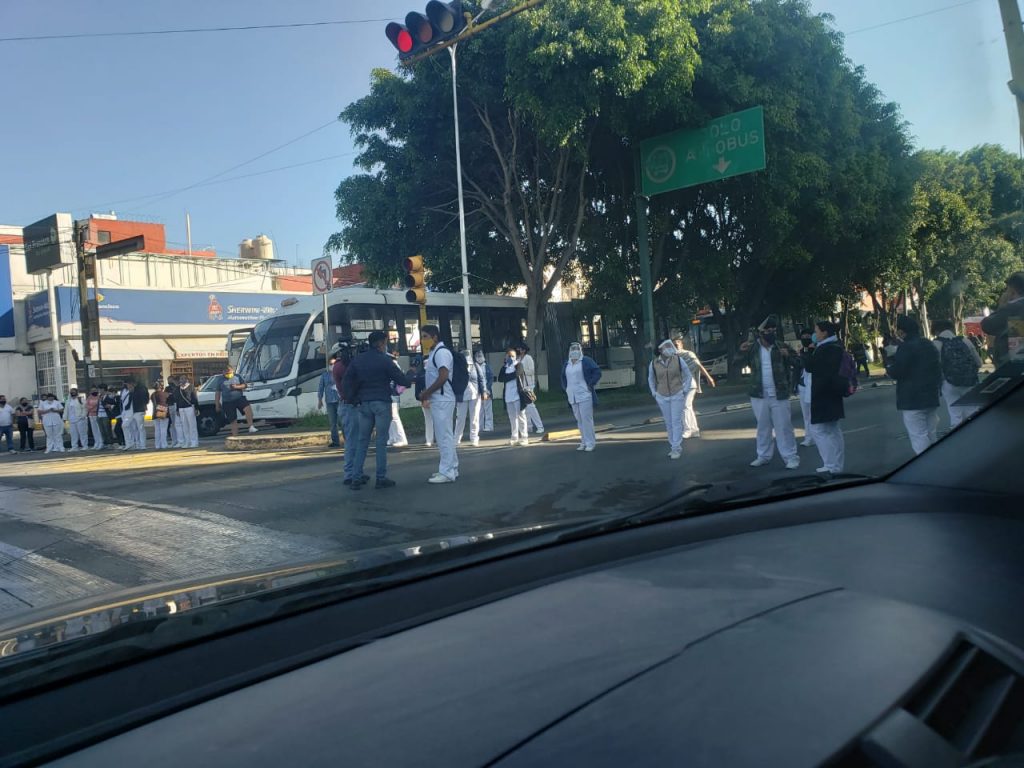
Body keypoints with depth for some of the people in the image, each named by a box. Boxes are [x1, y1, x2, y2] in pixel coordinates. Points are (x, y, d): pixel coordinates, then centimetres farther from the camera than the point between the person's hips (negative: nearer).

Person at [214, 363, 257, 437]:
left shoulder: (237, 377, 9)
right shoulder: (221, 380, 8)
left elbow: (245, 385, 8)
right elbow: (218, 393, 12)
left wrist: (237, 387, -10)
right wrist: (217, 404, 8)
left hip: (239, 398, 0)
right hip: (227, 402, 0)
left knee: (248, 408, -29)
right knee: (233, 420, 0)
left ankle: (251, 427, -32)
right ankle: (235, 436, 8)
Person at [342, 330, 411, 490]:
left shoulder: (358, 360, 8)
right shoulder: (385, 360, -6)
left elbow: (346, 382, 6)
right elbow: (402, 380, -7)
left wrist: (354, 399, 8)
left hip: (364, 404, 5)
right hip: (382, 403, -4)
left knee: (362, 441, 9)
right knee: (381, 441, 1)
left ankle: (356, 479, 5)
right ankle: (381, 478, 3)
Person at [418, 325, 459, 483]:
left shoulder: (441, 352, -14)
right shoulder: (435, 353, 17)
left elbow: (443, 377, -22)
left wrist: (426, 393, -15)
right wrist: (426, 393, 9)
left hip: (442, 400, -10)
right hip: (437, 400, 10)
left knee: (444, 436, -7)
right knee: (445, 436, 14)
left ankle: (447, 472, -4)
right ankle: (451, 469, 21)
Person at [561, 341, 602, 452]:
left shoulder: (586, 361, -5)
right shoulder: (567, 364, 14)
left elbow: (597, 372, -8)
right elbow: (563, 377, 29)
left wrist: (590, 384, -12)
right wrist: (566, 388, 16)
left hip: (585, 395, -6)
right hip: (572, 397, 6)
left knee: (586, 419, -8)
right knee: (579, 420, 10)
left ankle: (590, 443, -2)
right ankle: (584, 442, 18)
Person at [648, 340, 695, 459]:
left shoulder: (678, 360, -12)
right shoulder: (654, 363, -8)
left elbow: (688, 375, 0)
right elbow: (651, 379, 10)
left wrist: (685, 391, -4)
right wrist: (654, 394, 5)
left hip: (677, 395, -2)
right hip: (662, 397, 2)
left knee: (676, 422, -6)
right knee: (668, 423, 8)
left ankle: (676, 448, -1)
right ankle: (673, 446, 21)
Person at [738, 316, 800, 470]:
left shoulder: (781, 347, 0)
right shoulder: (752, 347, 2)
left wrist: (788, 356, -18)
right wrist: (740, 351, -9)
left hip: (779, 395, -2)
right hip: (759, 395, 2)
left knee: (784, 427, 1)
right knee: (763, 427, 14)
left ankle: (791, 457, 8)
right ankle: (763, 456, 25)